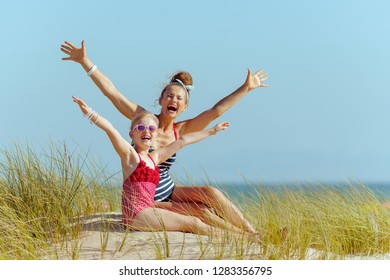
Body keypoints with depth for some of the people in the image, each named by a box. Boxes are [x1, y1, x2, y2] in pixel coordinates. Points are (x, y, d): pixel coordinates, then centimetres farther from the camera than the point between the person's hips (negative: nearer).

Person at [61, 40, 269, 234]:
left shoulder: (179, 131, 1)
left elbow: (216, 110, 1)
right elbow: (111, 92, -18)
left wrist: (246, 88, 1)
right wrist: (85, 62, -25)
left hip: (169, 191, 5)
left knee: (212, 194, -15)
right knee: (203, 212, -19)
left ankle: (252, 234, -4)